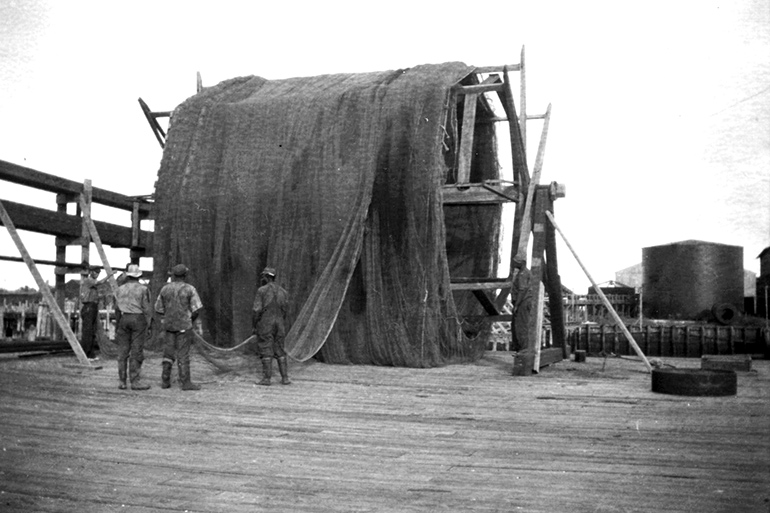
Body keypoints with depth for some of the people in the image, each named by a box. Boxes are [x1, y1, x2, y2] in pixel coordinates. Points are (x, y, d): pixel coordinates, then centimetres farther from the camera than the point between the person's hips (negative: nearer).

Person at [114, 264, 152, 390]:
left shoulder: (120, 289, 7)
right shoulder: (143, 289, -5)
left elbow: (117, 308, 9)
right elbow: (146, 308, -8)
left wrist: (117, 326, 17)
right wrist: (148, 325, 1)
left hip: (123, 319, 4)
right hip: (138, 319, -4)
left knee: (123, 351, 7)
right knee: (137, 352, -2)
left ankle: (122, 382, 7)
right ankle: (135, 382, -3)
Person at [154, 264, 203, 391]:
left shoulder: (165, 288, 4)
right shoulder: (190, 289, -9)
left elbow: (159, 308, 9)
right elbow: (196, 309, -10)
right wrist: (191, 319, 8)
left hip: (169, 325, 4)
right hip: (184, 326, -4)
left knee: (168, 353, 11)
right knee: (183, 354, -3)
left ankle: (165, 381, 12)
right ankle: (185, 382, -1)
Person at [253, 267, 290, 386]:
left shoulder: (262, 290, -8)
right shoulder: (283, 291, 8)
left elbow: (257, 310, -12)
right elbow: (285, 310, 9)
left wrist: (254, 326, -4)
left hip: (265, 325, -4)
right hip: (279, 325, 5)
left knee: (266, 352, 0)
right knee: (280, 351, 10)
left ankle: (266, 378, -1)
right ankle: (285, 378, 6)